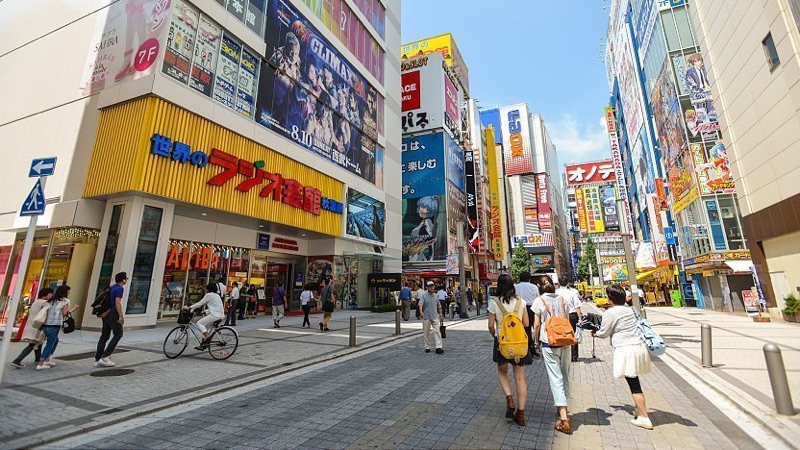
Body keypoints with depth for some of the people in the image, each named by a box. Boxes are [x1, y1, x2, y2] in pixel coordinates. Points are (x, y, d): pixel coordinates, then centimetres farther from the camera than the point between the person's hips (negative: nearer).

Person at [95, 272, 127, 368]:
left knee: (104, 336, 11)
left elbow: (109, 301, 21)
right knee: (118, 334, 1)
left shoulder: (112, 287, 16)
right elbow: (117, 303, -19)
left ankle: (97, 359, 14)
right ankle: (105, 357, -1)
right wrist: (121, 316, -17)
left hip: (106, 314, 9)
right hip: (113, 314, -9)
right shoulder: (120, 288, -13)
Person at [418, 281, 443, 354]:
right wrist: (421, 311, -37)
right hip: (426, 317, -2)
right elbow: (420, 304, -19)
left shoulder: (436, 296, 10)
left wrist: (441, 315, 16)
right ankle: (427, 347, 19)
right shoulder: (424, 295, -4)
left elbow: (439, 306, 18)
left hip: (435, 317, 2)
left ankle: (438, 347, -6)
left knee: (437, 331, -7)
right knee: (426, 333, 6)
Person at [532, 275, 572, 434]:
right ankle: (563, 407, 32)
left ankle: (564, 419, -5)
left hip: (549, 343, -5)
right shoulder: (562, 300, 5)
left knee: (556, 378, -3)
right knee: (565, 376, 17)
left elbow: (537, 325, -7)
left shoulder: (539, 301, -7)